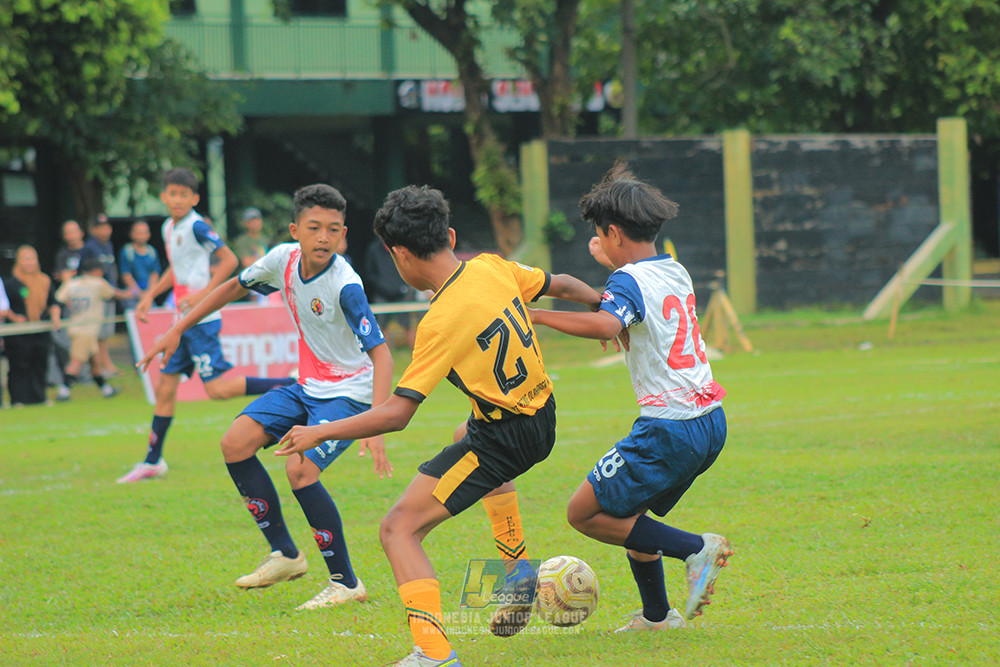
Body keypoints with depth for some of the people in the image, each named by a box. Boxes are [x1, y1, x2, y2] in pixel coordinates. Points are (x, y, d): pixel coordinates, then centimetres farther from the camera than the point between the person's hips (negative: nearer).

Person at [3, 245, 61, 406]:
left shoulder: (45, 281, 11)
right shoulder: (11, 282, -2)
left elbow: (53, 303, 17)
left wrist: (55, 316, 0)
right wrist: (13, 317, -14)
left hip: (41, 333, 4)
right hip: (19, 332, -4)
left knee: (40, 365, 8)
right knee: (20, 367, -5)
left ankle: (38, 398, 17)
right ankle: (18, 399, -1)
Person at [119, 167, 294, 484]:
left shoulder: (196, 226, -12)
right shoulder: (169, 227, 14)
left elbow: (229, 259, -14)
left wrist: (203, 293, -19)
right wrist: (149, 296, 23)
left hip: (202, 318, -8)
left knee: (217, 387, -15)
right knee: (165, 385, 9)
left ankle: (290, 386, -11)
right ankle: (153, 462, 17)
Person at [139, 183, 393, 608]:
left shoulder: (344, 284, -27)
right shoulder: (283, 260, -7)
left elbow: (380, 353, -31)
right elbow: (235, 287, 13)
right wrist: (177, 330, 14)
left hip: (349, 393, -7)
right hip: (307, 386, 7)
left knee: (299, 469, -25)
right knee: (236, 443, -7)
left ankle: (346, 583, -12)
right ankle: (284, 555, 6)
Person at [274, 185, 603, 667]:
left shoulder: (442, 322, -26)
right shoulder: (493, 268, -5)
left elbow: (396, 414, -27)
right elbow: (561, 286, 13)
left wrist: (319, 433, -18)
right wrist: (602, 302, 34)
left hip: (502, 438, -9)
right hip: (540, 415, 9)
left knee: (398, 529, -11)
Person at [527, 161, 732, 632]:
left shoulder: (629, 280, -13)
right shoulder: (675, 271, 13)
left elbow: (605, 325, -36)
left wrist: (536, 315, -30)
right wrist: (614, 264, 43)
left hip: (670, 428, -9)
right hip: (710, 421, 9)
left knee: (584, 514, -2)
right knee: (626, 513, 23)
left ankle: (694, 549, -9)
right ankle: (656, 615, 25)